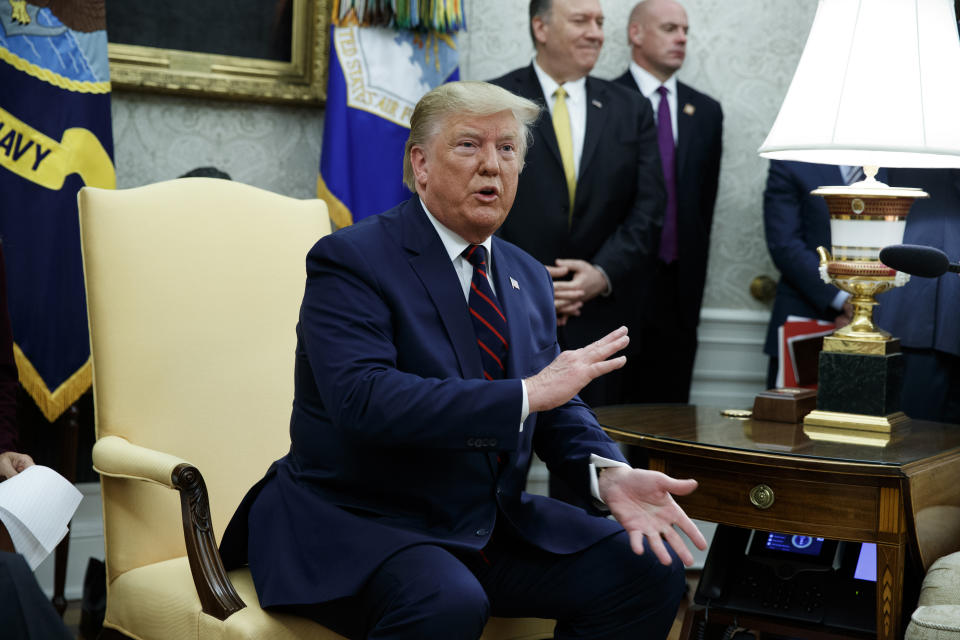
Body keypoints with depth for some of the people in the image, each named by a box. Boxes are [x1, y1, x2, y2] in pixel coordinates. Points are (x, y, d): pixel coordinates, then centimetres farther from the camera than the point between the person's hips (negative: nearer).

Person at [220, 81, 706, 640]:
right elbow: (363, 399, -26)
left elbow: (558, 408, 13)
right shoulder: (351, 259, -11)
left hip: (493, 525, 7)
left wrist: (610, 472, -10)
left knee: (651, 570, -9)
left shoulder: (529, 278, 12)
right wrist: (527, 394, -27)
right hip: (356, 525, -7)